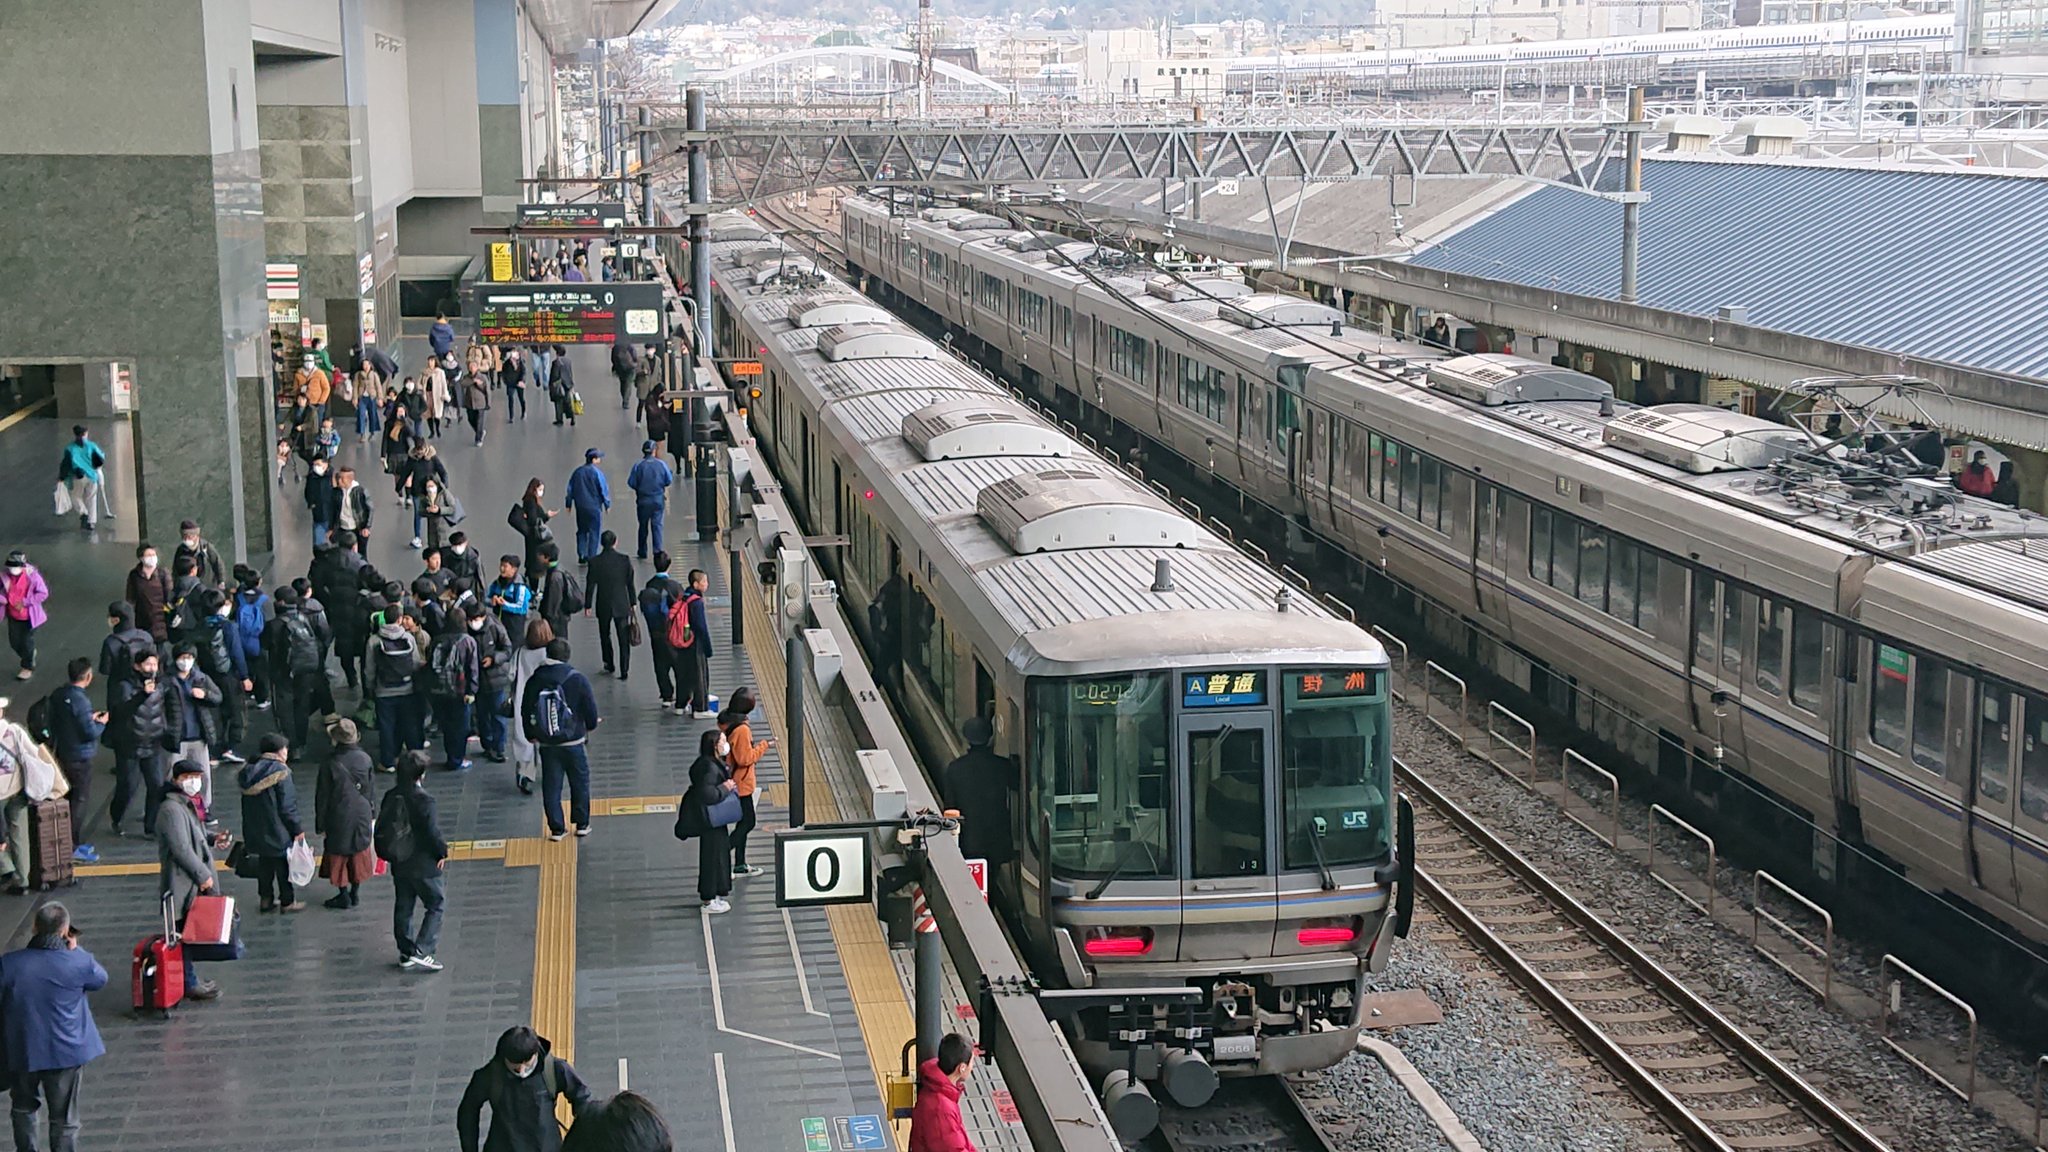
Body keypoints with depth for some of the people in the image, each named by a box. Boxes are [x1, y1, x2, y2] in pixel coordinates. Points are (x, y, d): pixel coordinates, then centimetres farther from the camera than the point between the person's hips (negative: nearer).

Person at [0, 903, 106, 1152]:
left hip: (22, 1052, 2)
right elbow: (101, 979, 5)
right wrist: (75, 950, 9)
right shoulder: (79, 963, -17)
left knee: (24, 1108, 26)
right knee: (64, 1119, 9)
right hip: (66, 1052, -2)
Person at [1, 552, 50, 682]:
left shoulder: (33, 576, -24)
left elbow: (43, 593, -19)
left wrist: (25, 602, -23)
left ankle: (28, 668, 33)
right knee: (14, 642, 17)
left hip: (29, 616, -5)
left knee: (27, 642, 10)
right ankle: (29, 655, 48)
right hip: (13, 616, 5)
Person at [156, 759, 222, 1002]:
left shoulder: (190, 804, 13)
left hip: (197, 882, 10)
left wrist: (211, 839, 5)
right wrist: (203, 875, -18)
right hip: (181, 884, -10)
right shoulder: (171, 809, -19)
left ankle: (192, 979, 27)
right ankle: (190, 985, 7)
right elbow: (181, 849, -23)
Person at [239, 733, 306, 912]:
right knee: (283, 864, 6)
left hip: (255, 830, 7)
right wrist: (297, 830, -9)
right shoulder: (280, 772, -18)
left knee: (264, 864, 18)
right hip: (277, 831, -7)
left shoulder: (249, 770, 5)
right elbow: (287, 807, -18)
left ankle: (266, 898, 24)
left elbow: (247, 804, 12)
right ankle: (287, 901, 14)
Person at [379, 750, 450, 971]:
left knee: (403, 908, 15)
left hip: (398, 863, 7)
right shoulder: (423, 799, -21)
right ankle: (421, 953, -4)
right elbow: (432, 831, -21)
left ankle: (406, 953, 21)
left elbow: (380, 829, 7)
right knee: (437, 905, 4)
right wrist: (442, 852, -4)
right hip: (423, 864, -7)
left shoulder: (391, 797, 0)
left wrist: (387, 854, 19)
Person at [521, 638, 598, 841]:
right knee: (580, 782, 14)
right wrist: (590, 726, 16)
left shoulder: (534, 681, -3)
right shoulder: (577, 679, -11)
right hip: (572, 741, -2)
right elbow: (591, 708, -5)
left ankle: (556, 828, 9)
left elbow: (526, 711, 6)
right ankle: (582, 824, 19)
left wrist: (531, 735, 21)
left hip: (546, 743, 2)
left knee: (551, 786, 9)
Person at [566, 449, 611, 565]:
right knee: (594, 532, 1)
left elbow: (570, 489, 9)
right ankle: (591, 557, -2)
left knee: (582, 531, 15)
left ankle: (581, 556, 12)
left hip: (580, 507, 5)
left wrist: (569, 504, 18)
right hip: (594, 507, -5)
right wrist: (607, 504, 2)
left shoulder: (577, 472, 4)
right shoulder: (597, 472, -12)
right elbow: (604, 489, -10)